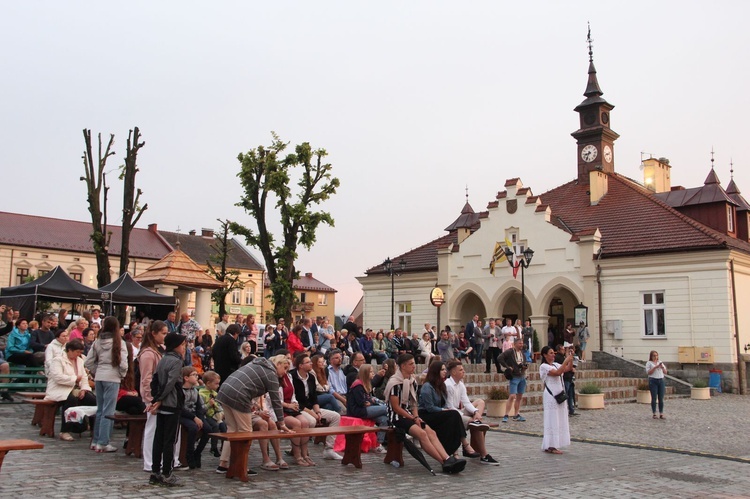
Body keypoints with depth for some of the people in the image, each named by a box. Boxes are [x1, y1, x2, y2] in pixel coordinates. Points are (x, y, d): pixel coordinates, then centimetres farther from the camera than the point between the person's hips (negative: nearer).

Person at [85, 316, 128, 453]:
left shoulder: (98, 341, 4)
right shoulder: (119, 342, -9)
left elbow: (88, 362, 5)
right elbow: (123, 364, -14)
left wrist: (96, 372, 16)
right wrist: (122, 375, 3)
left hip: (99, 378, 5)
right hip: (112, 378, -5)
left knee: (100, 409, 16)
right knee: (108, 411, 0)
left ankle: (95, 441, 23)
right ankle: (103, 443, 1)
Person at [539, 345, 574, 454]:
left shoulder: (556, 364, 13)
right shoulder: (544, 366, -10)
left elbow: (568, 369, 5)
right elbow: (557, 373, -21)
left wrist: (571, 359, -7)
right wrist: (566, 361, -19)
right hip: (550, 396, -8)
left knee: (559, 420, 9)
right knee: (552, 421, -5)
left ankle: (551, 446, 14)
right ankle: (551, 446, -1)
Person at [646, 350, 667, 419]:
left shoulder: (660, 362, 13)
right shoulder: (649, 363, 1)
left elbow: (665, 372, 9)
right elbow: (648, 372, -10)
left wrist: (662, 367, -11)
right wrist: (655, 367, -18)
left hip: (661, 380, 4)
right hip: (653, 381, -4)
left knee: (661, 398, 2)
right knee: (654, 398, -2)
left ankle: (661, 414, 5)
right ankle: (654, 414, 5)